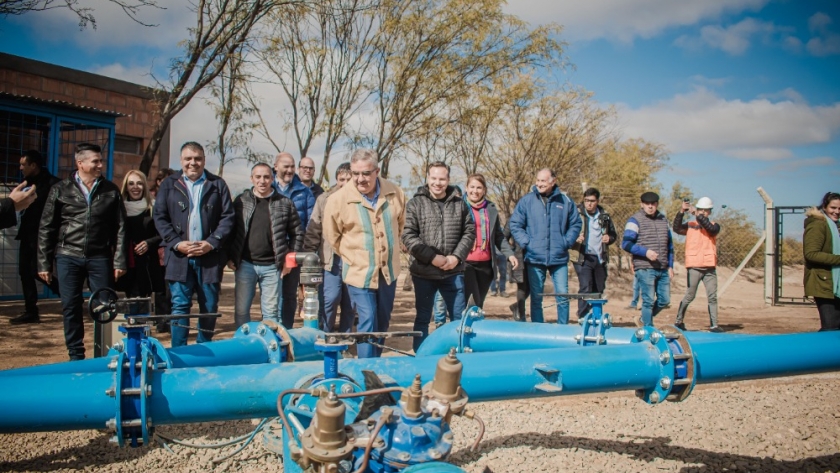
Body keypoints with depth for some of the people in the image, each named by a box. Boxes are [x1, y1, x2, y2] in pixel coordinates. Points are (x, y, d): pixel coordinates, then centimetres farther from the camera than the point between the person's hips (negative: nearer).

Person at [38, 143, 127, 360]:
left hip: (100, 258, 0)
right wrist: (44, 263, 1)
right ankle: (76, 356, 17)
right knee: (71, 307, 6)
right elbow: (46, 228, 5)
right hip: (68, 257, 0)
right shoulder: (61, 190, 2)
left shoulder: (111, 190, 4)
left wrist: (119, 261, -2)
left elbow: (120, 228, 4)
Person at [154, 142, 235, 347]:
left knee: (209, 306, 6)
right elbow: (160, 218, 4)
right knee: (180, 306, -1)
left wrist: (212, 243, -10)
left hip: (210, 256, 1)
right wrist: (177, 243, -9)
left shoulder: (217, 184, 8)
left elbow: (228, 217, 2)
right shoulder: (169, 184, 9)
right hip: (179, 256, 0)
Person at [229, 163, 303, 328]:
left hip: (272, 266, -1)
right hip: (245, 264, 1)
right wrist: (230, 257, 2)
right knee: (241, 310, 8)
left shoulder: (284, 203, 1)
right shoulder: (241, 201, 3)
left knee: (271, 311, 7)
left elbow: (297, 234, 6)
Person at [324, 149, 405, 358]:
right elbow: (332, 237, -1)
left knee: (383, 323, 17)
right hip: (359, 273, -4)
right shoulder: (338, 199, -15)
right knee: (368, 324, -6)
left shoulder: (395, 193, -7)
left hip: (389, 271, 4)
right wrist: (353, 257, 5)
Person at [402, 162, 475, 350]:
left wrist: (457, 257, -9)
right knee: (422, 318, 9)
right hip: (424, 272, -2)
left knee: (460, 318, 10)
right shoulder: (415, 203, -2)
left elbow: (469, 232, 6)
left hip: (453, 272, 2)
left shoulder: (459, 203, 6)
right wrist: (432, 257, -17)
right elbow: (408, 236, -10)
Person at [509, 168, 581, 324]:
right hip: (534, 258, -1)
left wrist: (566, 242, 0)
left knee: (563, 296, 2)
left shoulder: (565, 201, 5)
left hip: (559, 258, 1)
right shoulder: (526, 200, 1)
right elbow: (515, 224, 2)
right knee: (536, 298, 6)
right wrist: (526, 243, -8)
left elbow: (575, 224, 12)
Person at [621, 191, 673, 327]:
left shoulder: (663, 220, 17)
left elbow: (669, 244, 23)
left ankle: (643, 320, 28)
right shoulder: (635, 220, -3)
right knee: (648, 301, -4)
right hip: (645, 269, -6)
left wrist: (670, 266, 17)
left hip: (663, 269, 6)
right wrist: (645, 252, -19)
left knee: (664, 300, 9)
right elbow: (626, 244, -10)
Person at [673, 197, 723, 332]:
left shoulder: (714, 226, 9)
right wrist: (682, 211, -24)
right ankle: (679, 321, 15)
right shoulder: (690, 226, 6)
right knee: (689, 296, 2)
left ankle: (713, 325, 4)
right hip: (694, 267, -2)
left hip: (710, 268, 2)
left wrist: (697, 214, -22)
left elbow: (710, 228, -15)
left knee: (712, 297, 1)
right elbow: (676, 228, -12)